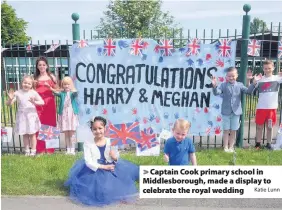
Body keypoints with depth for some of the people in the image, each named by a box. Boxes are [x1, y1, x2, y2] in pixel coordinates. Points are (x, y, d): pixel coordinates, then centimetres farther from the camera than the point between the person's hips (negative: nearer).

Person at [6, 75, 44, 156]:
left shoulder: (33, 93, -4)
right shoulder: (17, 93, -1)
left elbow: (42, 102, -8)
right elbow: (9, 104, -1)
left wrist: (34, 102, -26)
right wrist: (10, 99, -22)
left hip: (31, 115, -2)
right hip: (22, 116, 2)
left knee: (32, 134, 4)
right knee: (25, 134, 9)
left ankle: (33, 150, 13)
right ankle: (27, 150, 18)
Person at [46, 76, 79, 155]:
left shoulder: (73, 93, 1)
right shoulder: (62, 93, 7)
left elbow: (75, 93, -23)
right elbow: (56, 92, -12)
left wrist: (72, 88, -43)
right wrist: (50, 88, -31)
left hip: (72, 114, -2)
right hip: (63, 114, 2)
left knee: (72, 133, 1)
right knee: (66, 133, 8)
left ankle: (72, 149, 8)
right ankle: (68, 149, 17)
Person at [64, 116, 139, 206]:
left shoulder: (110, 141, -4)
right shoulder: (88, 143, -10)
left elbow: (115, 157, 5)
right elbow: (88, 161, -14)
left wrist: (115, 158, -20)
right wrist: (103, 167, -21)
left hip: (111, 168, 3)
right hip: (95, 171, -2)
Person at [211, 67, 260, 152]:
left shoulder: (239, 85, 3)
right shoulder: (223, 85, -3)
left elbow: (248, 91, -7)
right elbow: (216, 92, -17)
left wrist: (253, 83, -21)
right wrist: (214, 85, -37)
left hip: (236, 112, 2)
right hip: (226, 112, -2)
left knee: (233, 131, 10)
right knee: (226, 130, 6)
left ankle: (231, 147, 21)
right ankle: (225, 147, 15)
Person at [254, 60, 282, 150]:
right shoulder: (260, 79, 1)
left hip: (272, 108, 0)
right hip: (261, 107, 0)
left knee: (270, 127, 10)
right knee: (259, 127, 10)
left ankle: (269, 144, 23)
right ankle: (258, 144, 22)